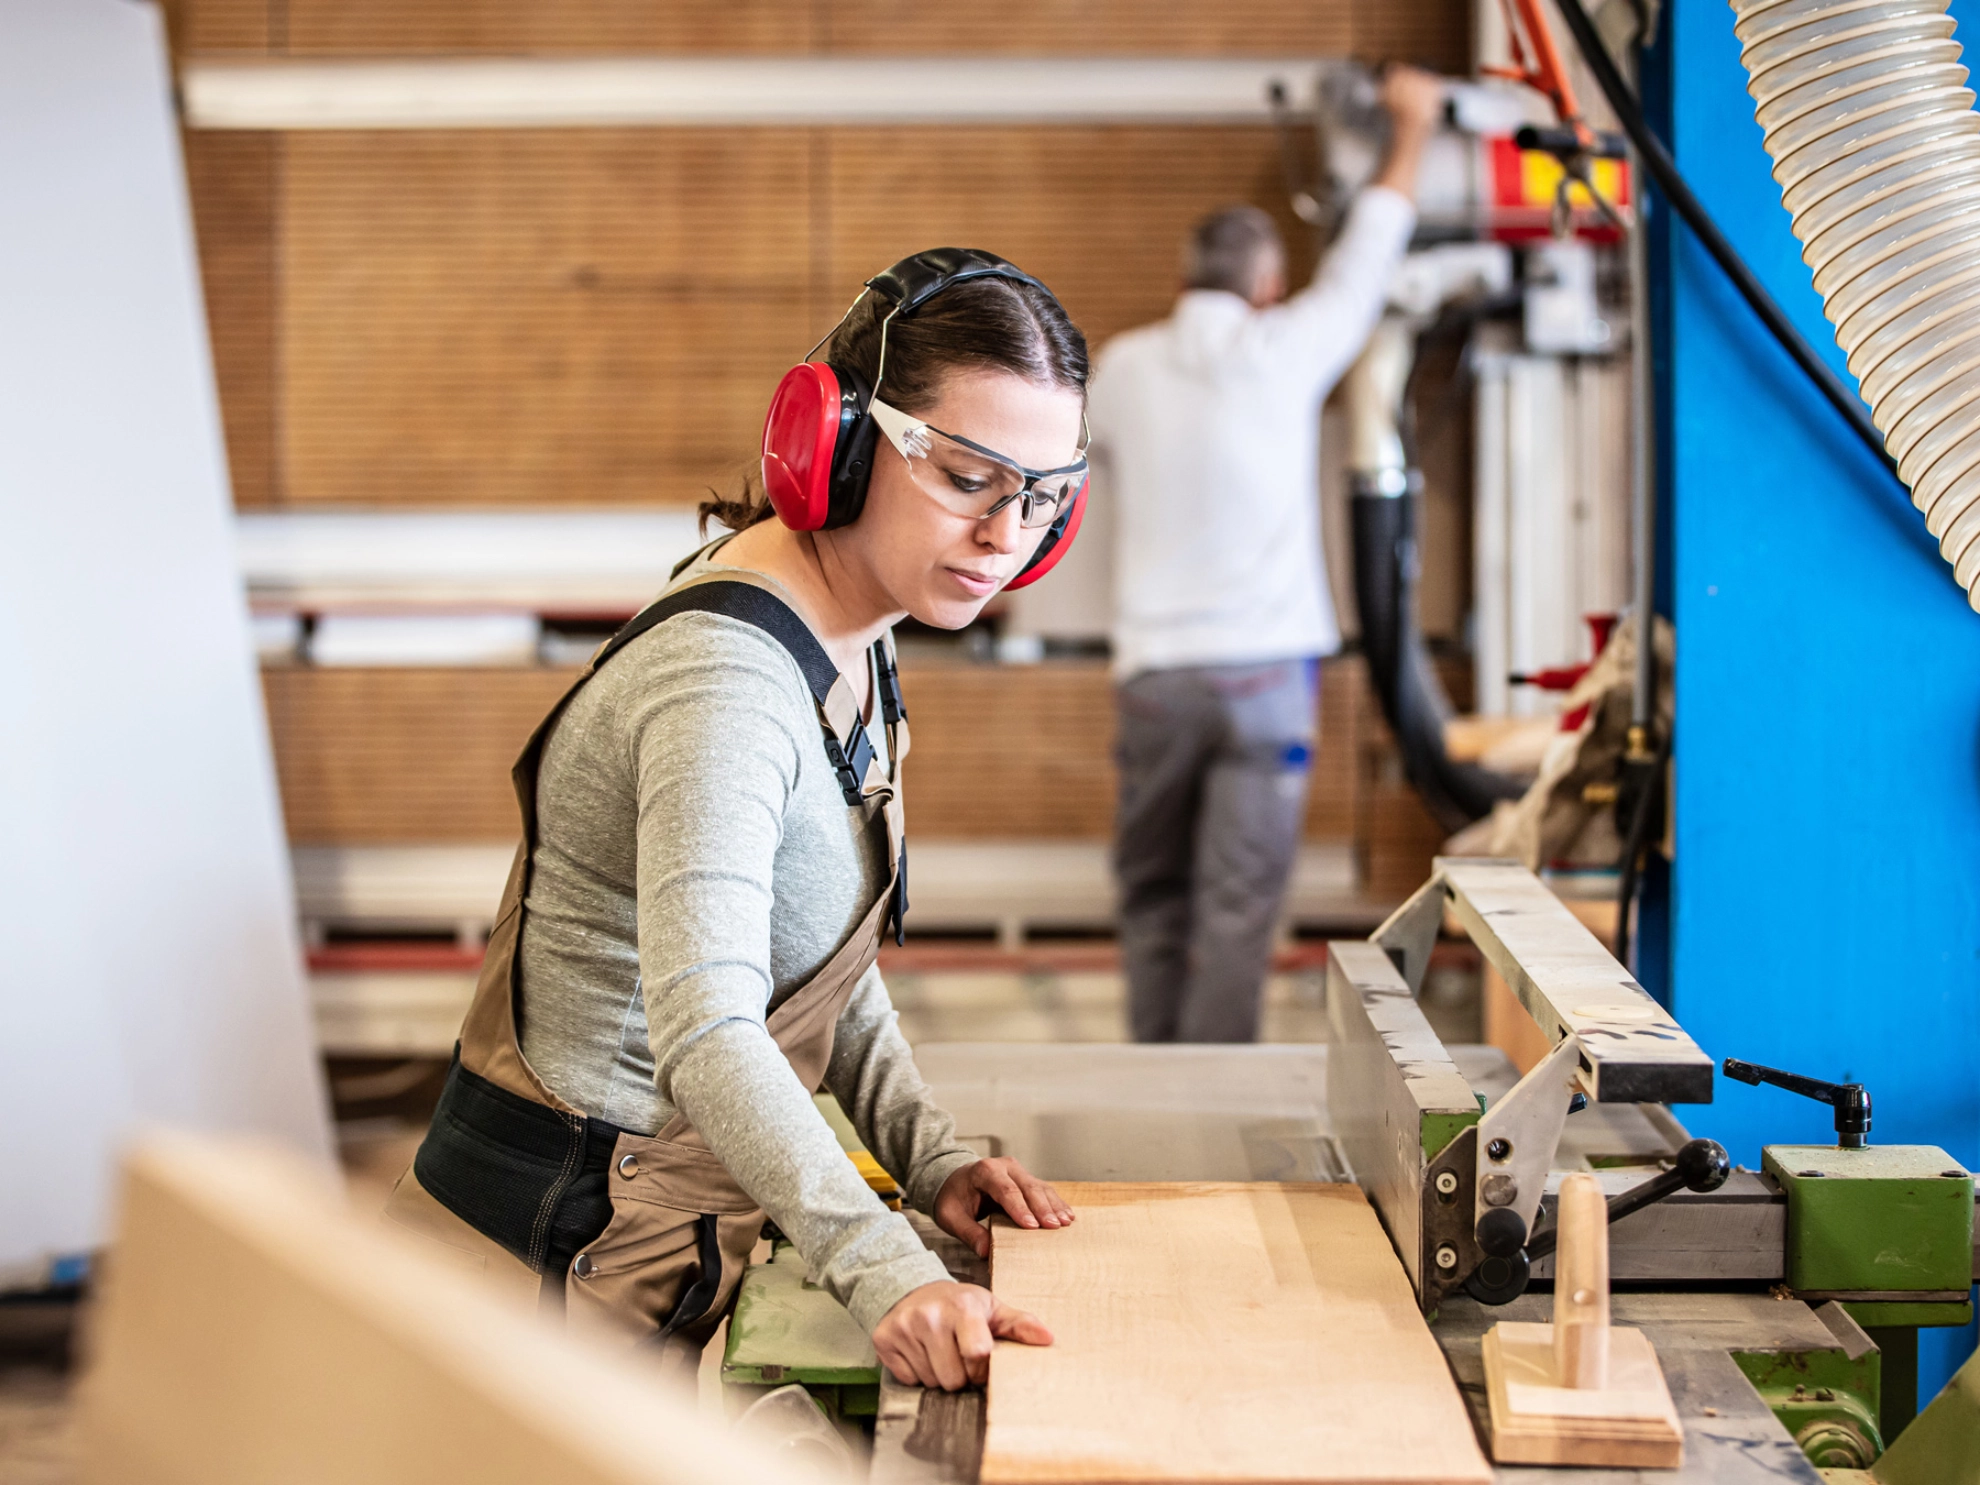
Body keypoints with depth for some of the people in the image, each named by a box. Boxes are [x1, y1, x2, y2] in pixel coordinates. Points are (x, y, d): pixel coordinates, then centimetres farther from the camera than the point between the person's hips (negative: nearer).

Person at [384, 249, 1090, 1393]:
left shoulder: (848, 648, 6)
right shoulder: (727, 683, -26)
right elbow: (706, 1030, -38)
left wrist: (931, 1157, 2)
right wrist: (885, 1272, -47)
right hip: (565, 1251, -9)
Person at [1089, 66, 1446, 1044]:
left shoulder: (1124, 367, 4)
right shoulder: (1282, 352, -1)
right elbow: (1365, 262, 13)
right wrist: (1411, 129, 26)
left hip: (1154, 669, 2)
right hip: (1265, 668, -2)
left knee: (1153, 896, 12)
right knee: (1237, 905, -3)